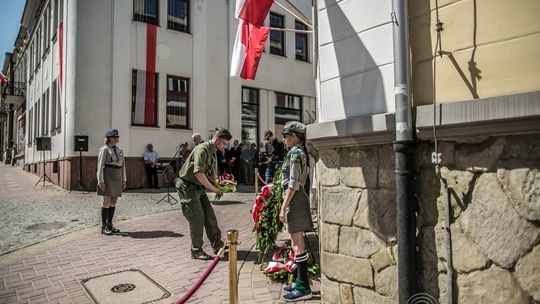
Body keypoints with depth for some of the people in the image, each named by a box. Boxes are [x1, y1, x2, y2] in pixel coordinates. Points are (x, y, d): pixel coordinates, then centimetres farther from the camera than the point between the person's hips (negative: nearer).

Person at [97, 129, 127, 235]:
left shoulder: (119, 150, 15)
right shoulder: (104, 149, -5)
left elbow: (122, 166, 16)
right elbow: (100, 165, -11)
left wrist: (124, 180, 12)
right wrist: (100, 181, -18)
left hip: (117, 178, 7)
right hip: (107, 176, -7)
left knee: (114, 202, 7)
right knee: (107, 201, -8)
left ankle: (109, 225, 16)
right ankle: (104, 227, 0)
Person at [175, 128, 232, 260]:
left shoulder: (213, 153, 11)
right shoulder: (202, 149, -21)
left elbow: (211, 175, 18)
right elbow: (198, 173, -31)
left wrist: (219, 185, 0)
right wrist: (213, 189, -23)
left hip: (198, 187, 9)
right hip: (188, 186, -9)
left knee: (209, 215, 8)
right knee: (197, 218, -5)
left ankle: (217, 244, 18)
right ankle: (196, 251, 8)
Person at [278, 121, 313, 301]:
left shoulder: (295, 153, -15)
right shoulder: (301, 152, 15)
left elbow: (293, 184, -20)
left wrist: (283, 207, -18)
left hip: (295, 200, -10)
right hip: (298, 198, 10)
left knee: (297, 245, -2)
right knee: (296, 244, 16)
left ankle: (303, 288, 8)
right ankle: (301, 282, 27)